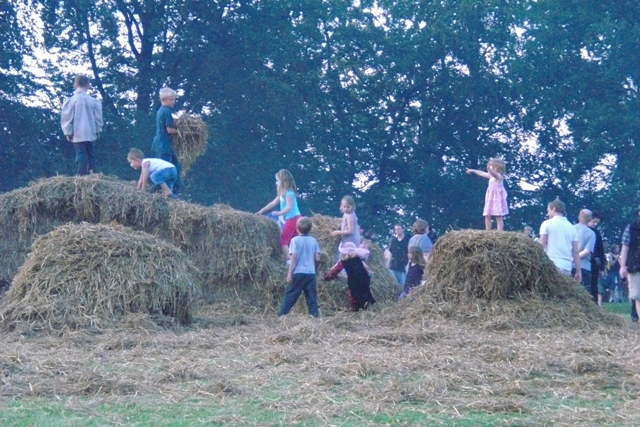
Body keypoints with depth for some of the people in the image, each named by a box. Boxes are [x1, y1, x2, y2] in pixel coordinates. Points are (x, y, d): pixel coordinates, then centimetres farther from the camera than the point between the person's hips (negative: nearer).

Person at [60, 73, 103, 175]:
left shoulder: (71, 100, -5)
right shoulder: (94, 101, 0)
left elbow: (67, 117, -4)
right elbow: (98, 117, 7)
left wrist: (68, 132, 4)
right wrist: (98, 131, 17)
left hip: (78, 135, -2)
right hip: (91, 134, 2)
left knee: (81, 156, -6)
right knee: (91, 156, 10)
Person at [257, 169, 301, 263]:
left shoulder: (289, 193, -15)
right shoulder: (282, 193, 15)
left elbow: (289, 207, -26)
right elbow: (273, 203, 22)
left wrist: (279, 213, -40)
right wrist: (262, 210, 24)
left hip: (292, 219, -10)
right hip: (295, 219, 10)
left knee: (283, 241, -8)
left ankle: (289, 262, -15)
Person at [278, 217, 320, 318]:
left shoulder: (295, 240, -5)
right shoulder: (313, 241, 5)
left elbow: (293, 257, -11)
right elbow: (317, 258, 3)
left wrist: (289, 273, -9)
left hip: (298, 273, -3)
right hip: (311, 273, 3)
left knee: (290, 295, 2)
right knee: (312, 297, 5)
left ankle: (281, 315, 2)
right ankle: (315, 315, 0)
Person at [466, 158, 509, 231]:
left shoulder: (498, 176, -10)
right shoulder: (491, 177, 15)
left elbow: (494, 173, -34)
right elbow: (482, 174, 32)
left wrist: (489, 169, -55)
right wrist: (473, 171, 46)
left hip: (497, 198, -8)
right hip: (490, 199, 9)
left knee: (498, 217, -9)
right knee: (487, 216, 3)